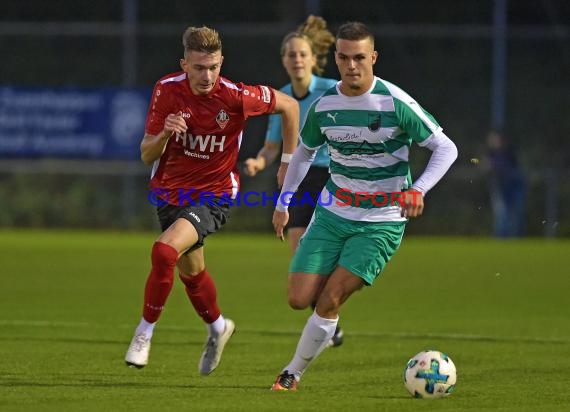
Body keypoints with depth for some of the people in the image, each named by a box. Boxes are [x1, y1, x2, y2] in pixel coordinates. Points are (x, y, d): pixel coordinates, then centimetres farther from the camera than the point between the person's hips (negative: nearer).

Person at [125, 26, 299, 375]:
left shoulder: (236, 97, -21)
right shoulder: (167, 90, -13)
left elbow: (289, 106, -3)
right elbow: (146, 155, -9)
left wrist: (290, 161, 2)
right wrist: (164, 134, -31)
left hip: (214, 196, -5)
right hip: (171, 192, 5)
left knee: (165, 250, -28)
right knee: (190, 271, 21)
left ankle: (144, 333, -13)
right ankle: (218, 327, 50)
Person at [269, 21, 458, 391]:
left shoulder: (396, 104, -15)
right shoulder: (323, 105, -1)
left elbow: (446, 148, -10)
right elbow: (304, 152, 18)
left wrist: (418, 189, -25)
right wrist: (283, 202, 15)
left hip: (381, 222, -4)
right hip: (332, 213, 4)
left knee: (329, 301, -13)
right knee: (299, 299, -5)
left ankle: (294, 373, 4)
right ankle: (329, 325, 30)